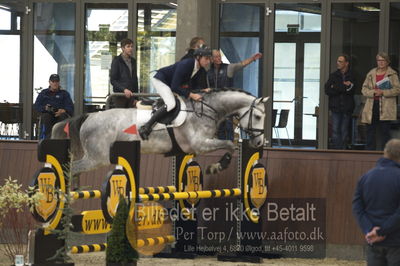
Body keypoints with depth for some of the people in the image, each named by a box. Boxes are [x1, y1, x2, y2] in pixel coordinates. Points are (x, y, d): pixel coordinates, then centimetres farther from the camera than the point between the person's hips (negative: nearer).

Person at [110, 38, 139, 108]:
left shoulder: (133, 61, 16)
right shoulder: (117, 61, -1)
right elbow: (112, 80, -6)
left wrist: (136, 98, 12)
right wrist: (124, 89, -19)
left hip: (131, 95, 5)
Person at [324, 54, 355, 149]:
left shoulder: (352, 76, 3)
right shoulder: (333, 75, 11)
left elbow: (351, 90, -9)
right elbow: (327, 90, 0)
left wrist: (337, 88, -7)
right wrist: (344, 87, -7)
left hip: (347, 108, -1)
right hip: (335, 107, 1)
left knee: (344, 131, 1)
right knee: (335, 130, -4)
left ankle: (343, 149, 5)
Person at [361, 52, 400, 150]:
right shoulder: (371, 73, 13)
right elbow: (364, 89, 10)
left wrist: (383, 92, -16)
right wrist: (373, 92, -11)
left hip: (386, 108, -4)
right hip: (372, 107, 4)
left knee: (385, 131, -3)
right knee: (370, 131, 6)